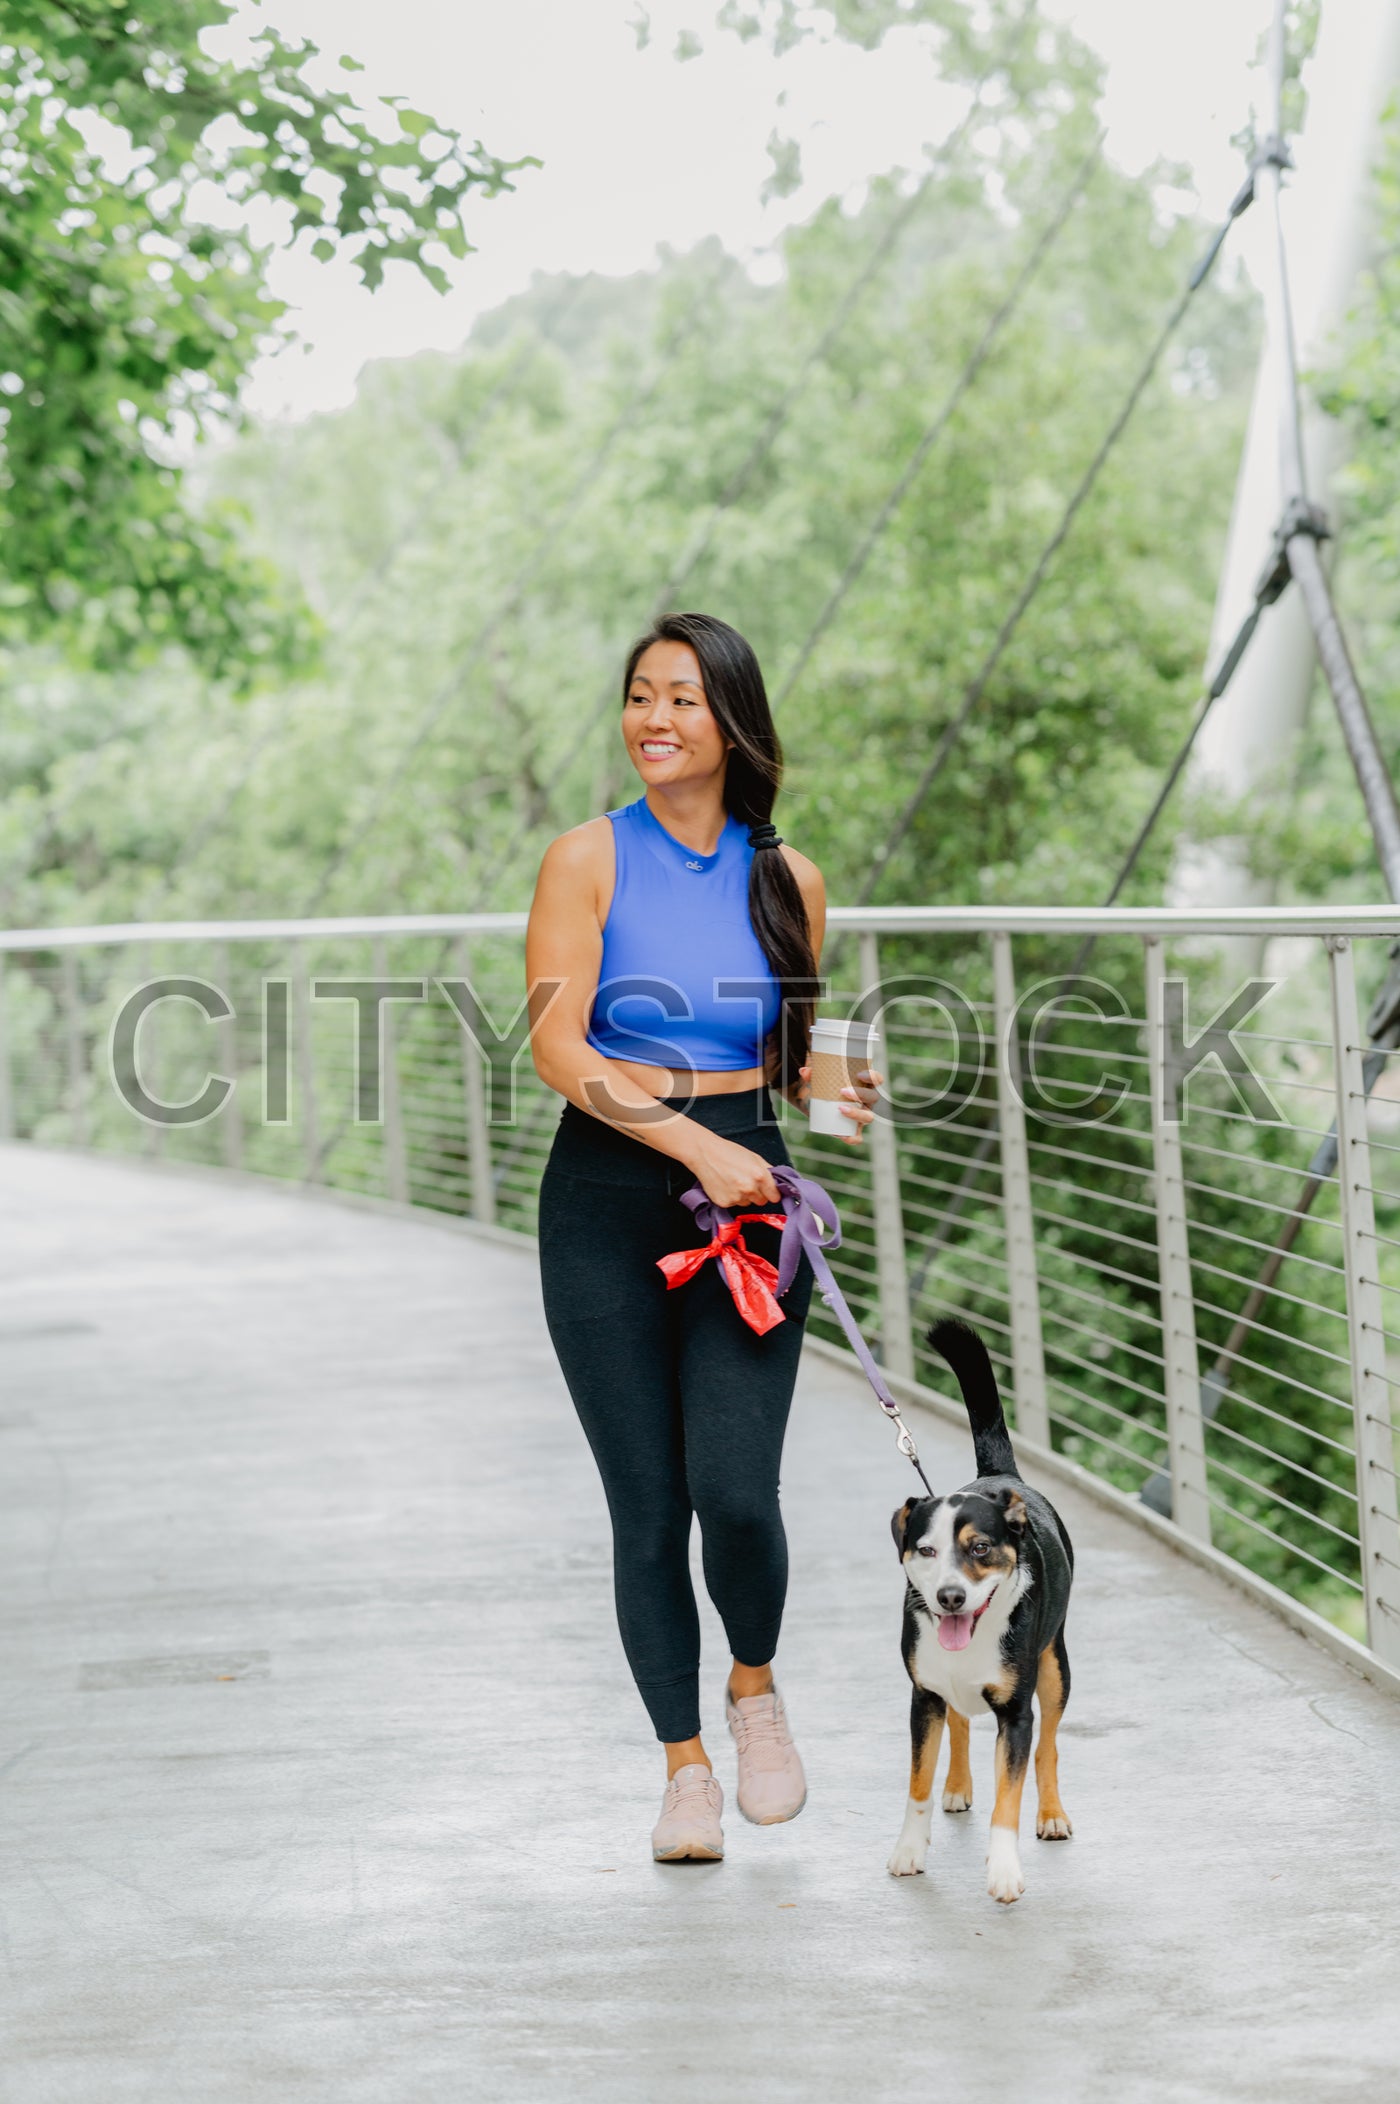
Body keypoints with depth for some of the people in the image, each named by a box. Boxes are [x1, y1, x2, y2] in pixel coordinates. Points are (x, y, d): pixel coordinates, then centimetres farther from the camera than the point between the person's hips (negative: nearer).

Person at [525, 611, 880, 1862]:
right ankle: (686, 1769, 16)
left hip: (746, 1194, 1)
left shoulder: (789, 879, 8)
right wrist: (695, 1144, -20)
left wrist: (836, 1092, -4)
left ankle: (755, 1689, 17)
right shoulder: (591, 859, -2)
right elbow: (557, 1044, -12)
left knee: (734, 1490, -14)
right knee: (647, 1509, 1)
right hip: (608, 1200, -1)